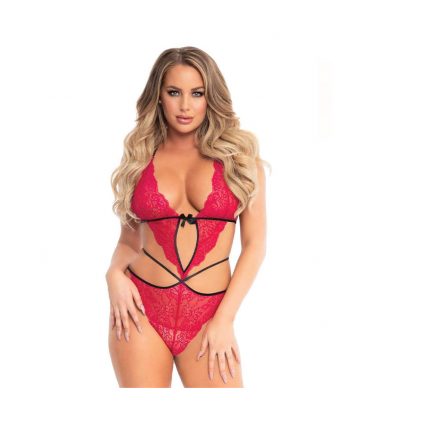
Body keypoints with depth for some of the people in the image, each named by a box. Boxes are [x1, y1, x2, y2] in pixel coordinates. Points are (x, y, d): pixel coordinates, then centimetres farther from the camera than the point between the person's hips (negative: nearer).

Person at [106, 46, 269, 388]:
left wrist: (224, 319, -7)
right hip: (140, 309, 1)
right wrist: (115, 273, -6)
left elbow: (255, 244, 0)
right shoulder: (140, 157, 6)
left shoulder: (238, 154, 1)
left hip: (208, 316, -1)